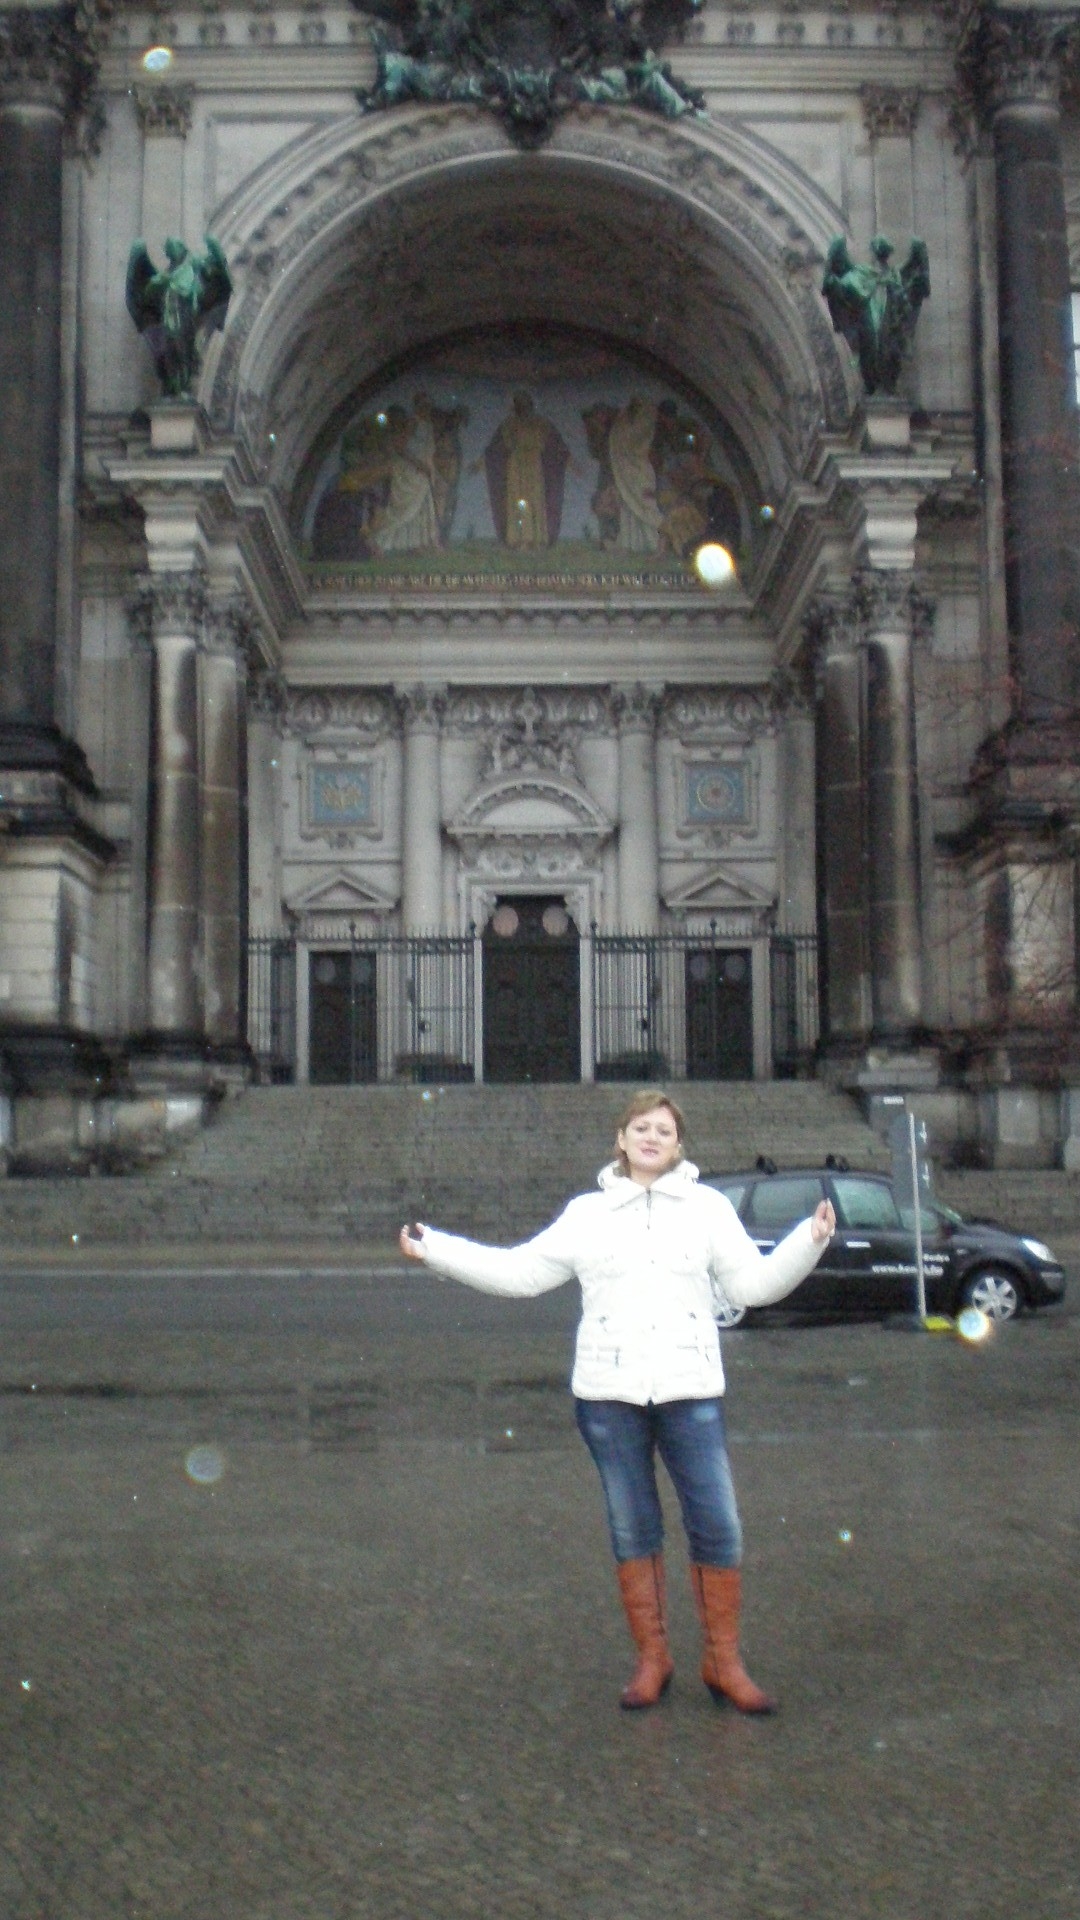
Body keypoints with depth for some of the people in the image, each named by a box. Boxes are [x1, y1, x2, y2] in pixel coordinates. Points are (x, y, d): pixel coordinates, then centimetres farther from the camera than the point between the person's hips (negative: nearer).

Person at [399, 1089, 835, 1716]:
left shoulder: (708, 1207, 7)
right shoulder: (587, 1213, 9)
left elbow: (752, 1282, 3)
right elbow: (521, 1271, 8)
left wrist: (810, 1242, -10)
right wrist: (433, 1249, 5)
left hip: (691, 1392, -1)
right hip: (609, 1395, 1)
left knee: (718, 1527, -2)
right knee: (632, 1531, 9)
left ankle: (725, 1663, 14)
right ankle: (653, 1658, 23)